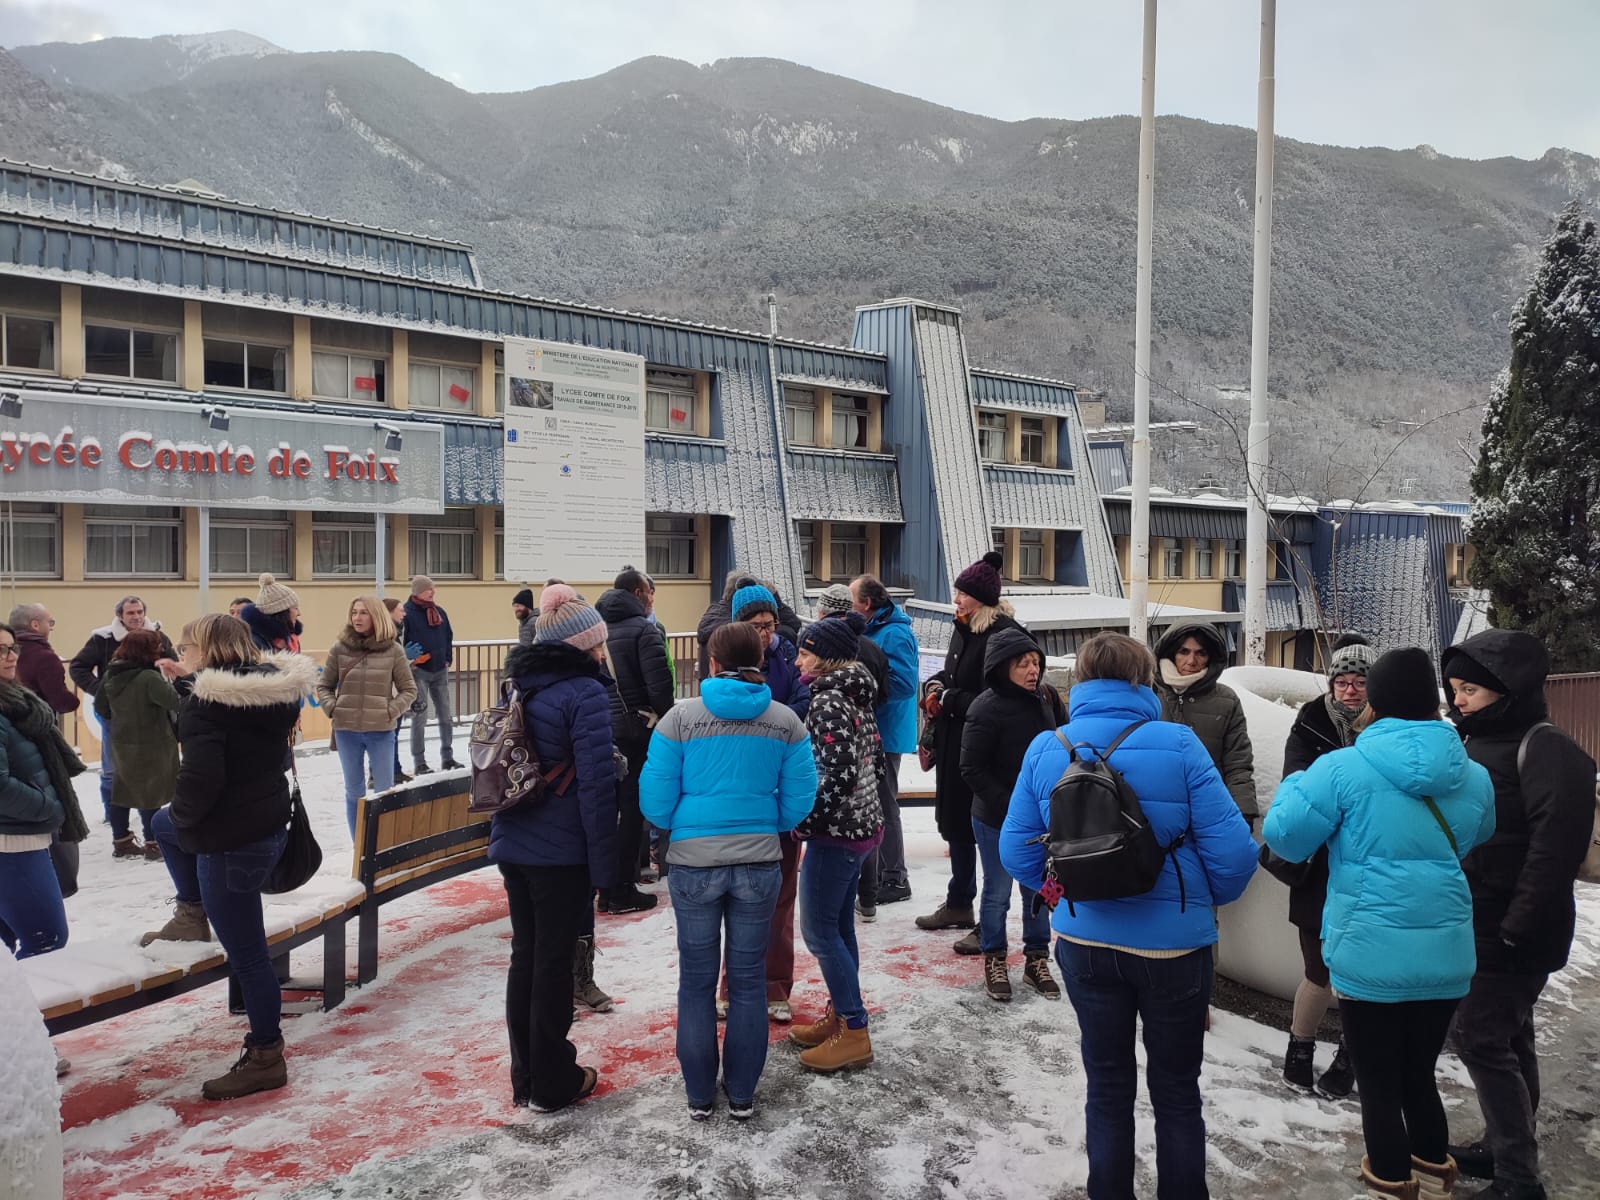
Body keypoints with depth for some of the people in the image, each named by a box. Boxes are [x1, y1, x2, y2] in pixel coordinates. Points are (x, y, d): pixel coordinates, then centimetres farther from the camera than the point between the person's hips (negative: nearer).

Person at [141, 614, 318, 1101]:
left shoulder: (207, 701, -20)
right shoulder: (274, 688, 3)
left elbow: (201, 777, -30)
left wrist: (182, 814, -7)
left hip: (232, 840, -9)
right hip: (270, 820, 9)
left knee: (247, 953, 3)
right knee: (164, 823, 32)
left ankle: (267, 1057, 16)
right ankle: (193, 917, 37)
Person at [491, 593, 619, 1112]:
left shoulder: (521, 684, 9)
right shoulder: (585, 692, -15)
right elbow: (596, 783, -19)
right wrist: (603, 864, -14)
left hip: (513, 845, 7)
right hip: (561, 851, -7)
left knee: (525, 955, 16)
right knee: (554, 962, 4)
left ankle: (526, 1076, 27)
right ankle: (553, 1083, 17)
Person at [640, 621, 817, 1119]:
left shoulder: (681, 717, -8)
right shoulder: (786, 721, -3)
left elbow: (655, 799, -6)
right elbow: (800, 799, -1)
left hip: (693, 863, -1)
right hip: (759, 863, 1)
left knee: (697, 980, 14)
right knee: (747, 981, 14)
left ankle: (699, 1095, 25)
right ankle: (742, 1094, 25)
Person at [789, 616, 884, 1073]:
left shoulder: (827, 701, -19)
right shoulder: (856, 696, 9)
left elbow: (839, 774, -26)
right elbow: (875, 759, 16)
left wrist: (805, 820, -17)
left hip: (836, 830, -10)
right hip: (863, 822, 10)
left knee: (819, 930, -1)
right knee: (839, 926, 17)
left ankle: (854, 1033, 5)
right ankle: (840, 1017, 27)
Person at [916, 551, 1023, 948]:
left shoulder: (1004, 633, -19)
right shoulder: (963, 627, 9)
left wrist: (949, 699, -15)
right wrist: (936, 685, 1)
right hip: (956, 744, 9)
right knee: (955, 821, 19)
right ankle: (959, 904, 36)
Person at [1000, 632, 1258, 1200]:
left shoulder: (1045, 749, -6)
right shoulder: (1178, 744, -15)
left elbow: (1017, 851, -2)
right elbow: (1232, 851, -15)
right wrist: (1211, 898, 6)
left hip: (1083, 939, 3)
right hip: (1173, 939, -2)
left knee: (1108, 1087, 19)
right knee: (1177, 1092, 17)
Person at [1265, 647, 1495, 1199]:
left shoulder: (1342, 769, -16)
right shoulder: (1474, 778, 0)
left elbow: (1284, 836, -11)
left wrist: (1293, 786, 7)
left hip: (1369, 957, -4)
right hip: (1446, 958, 5)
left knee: (1378, 1081, 13)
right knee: (1419, 1071, 24)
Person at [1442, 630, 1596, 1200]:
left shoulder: (1545, 749, -15)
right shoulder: (1480, 745, 13)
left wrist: (1519, 926, -25)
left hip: (1511, 935, -9)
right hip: (1479, 926, 9)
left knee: (1480, 1037, -7)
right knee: (1508, 1037, 17)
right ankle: (1504, 1149, 28)